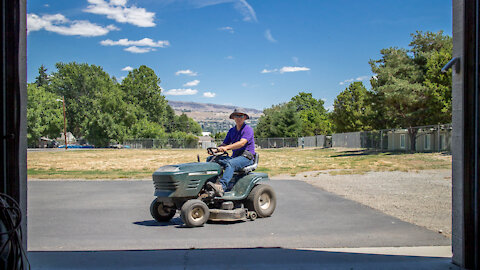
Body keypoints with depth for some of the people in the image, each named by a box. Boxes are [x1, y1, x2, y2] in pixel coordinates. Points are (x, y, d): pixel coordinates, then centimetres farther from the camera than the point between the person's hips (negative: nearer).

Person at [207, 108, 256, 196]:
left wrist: (227, 147, -33)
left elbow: (242, 143, -21)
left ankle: (221, 187, -52)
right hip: (235, 156, 7)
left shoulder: (248, 129, -5)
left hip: (246, 157, -7)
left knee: (230, 163, -37)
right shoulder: (231, 131, 17)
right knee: (211, 159, -7)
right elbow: (224, 144, 12)